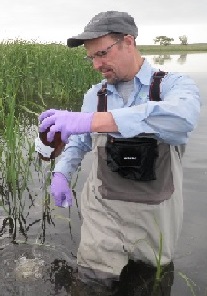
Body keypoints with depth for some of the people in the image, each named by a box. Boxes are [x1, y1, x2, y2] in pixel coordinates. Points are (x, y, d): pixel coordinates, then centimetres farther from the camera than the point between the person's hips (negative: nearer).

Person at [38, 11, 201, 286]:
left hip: (154, 216, -2)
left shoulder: (175, 85, -10)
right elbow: (79, 142, 17)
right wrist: (61, 173, -4)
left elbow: (181, 118, -34)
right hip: (102, 211, 2)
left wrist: (92, 120, -42)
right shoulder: (94, 95, 4)